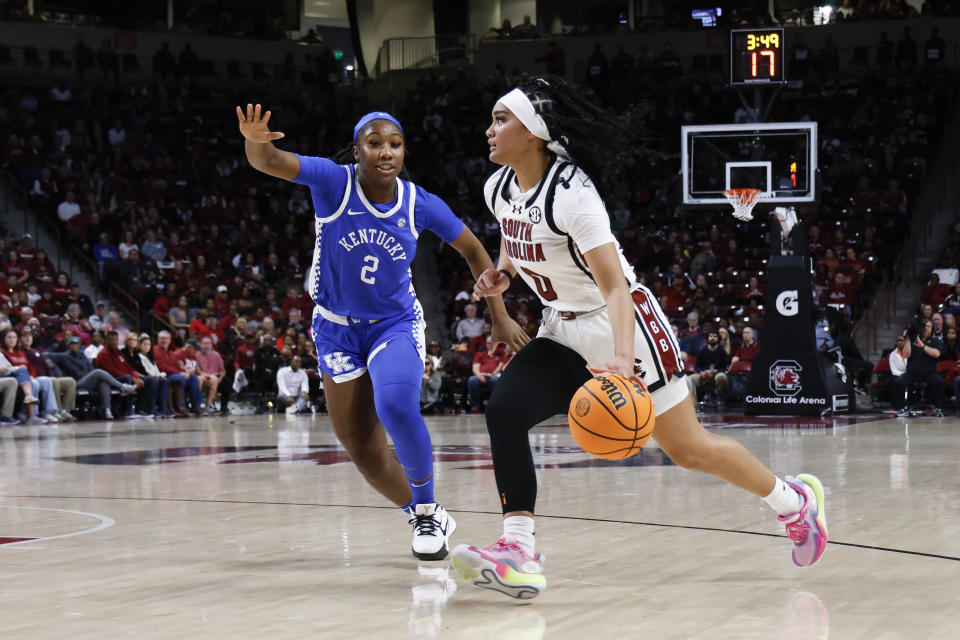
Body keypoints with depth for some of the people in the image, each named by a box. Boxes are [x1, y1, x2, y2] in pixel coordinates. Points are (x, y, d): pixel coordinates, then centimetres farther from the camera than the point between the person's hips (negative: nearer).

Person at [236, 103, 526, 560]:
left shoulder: (421, 204, -11)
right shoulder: (333, 181, -16)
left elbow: (473, 251, 4)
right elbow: (268, 161, -32)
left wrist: (500, 316, 1)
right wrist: (255, 140, -55)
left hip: (395, 324, -1)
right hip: (337, 329, 1)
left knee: (395, 404, -31)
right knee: (365, 453, 4)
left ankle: (427, 511, -11)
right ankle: (425, 520, 27)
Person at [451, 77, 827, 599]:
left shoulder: (571, 192, -26)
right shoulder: (498, 188, -2)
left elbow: (615, 286, -33)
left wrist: (623, 359, -46)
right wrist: (502, 272, 0)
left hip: (622, 325, -7)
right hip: (564, 334, 7)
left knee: (688, 448, 3)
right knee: (503, 410, -18)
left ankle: (795, 500, 27)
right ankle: (518, 555, -21)